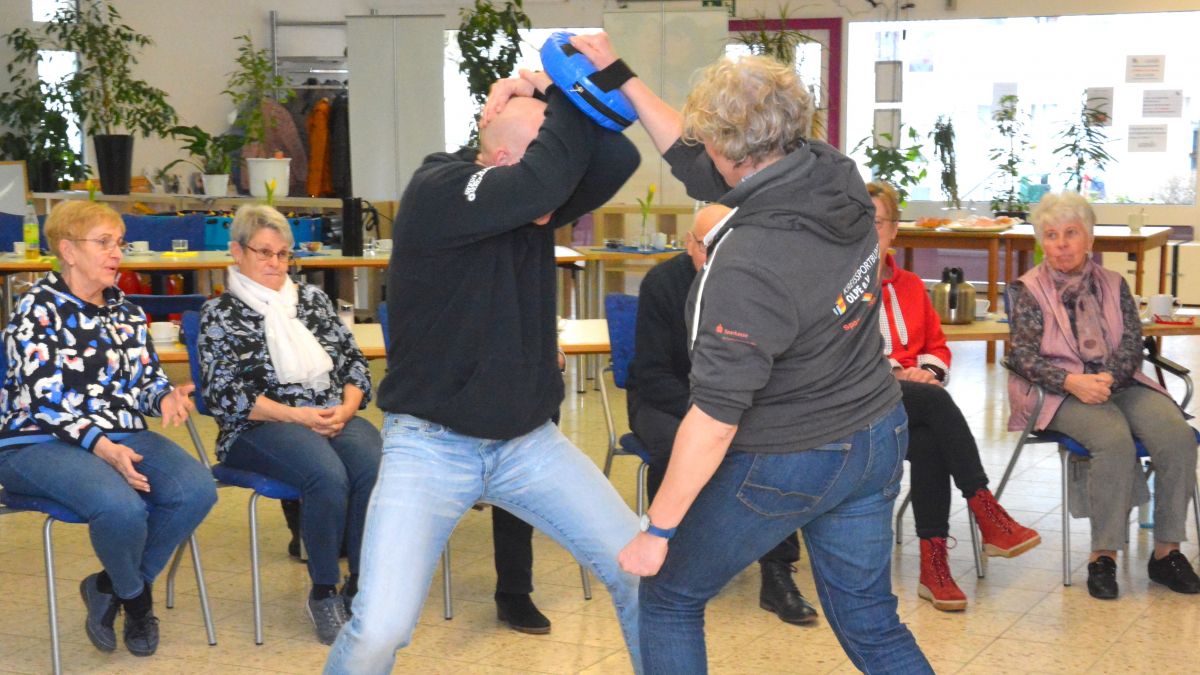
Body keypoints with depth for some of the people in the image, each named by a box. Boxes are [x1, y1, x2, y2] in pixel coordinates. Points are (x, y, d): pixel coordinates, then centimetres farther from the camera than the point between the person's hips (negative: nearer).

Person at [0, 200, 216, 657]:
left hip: (121, 435, 7)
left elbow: (148, 377, 15)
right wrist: (101, 448, -27)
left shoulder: (126, 311, 15)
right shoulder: (38, 309, -6)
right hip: (41, 442, -7)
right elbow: (45, 398, -15)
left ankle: (110, 588, -1)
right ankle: (137, 598, -1)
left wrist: (166, 397, -11)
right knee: (122, 507, -36)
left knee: (197, 490, -21)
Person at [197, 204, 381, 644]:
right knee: (329, 476, -35)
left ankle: (360, 586, -16)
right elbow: (225, 395, -4)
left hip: (335, 417, 4)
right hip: (260, 427, -4)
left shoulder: (312, 298, 19)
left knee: (376, 468, -30)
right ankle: (323, 592, -16)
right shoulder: (220, 314, 7)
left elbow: (355, 363, 17)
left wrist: (345, 409, -4)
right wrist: (299, 416, -12)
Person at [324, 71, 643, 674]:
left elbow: (618, 159, -13)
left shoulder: (538, 202, 2)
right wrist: (563, 95, -18)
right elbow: (546, 173, -32)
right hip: (430, 445, -6)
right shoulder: (435, 193, -18)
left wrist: (560, 98, -19)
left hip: (528, 441, 6)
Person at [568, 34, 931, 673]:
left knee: (669, 597, 15)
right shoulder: (836, 177, -8)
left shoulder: (749, 265, -30)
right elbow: (699, 168, 8)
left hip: (785, 467, -7)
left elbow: (715, 417, -27)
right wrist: (619, 77, 11)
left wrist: (656, 529, -18)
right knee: (871, 622, 19)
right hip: (877, 438, 8)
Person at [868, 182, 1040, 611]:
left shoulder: (910, 286, 23)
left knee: (928, 443, -33)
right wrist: (892, 372, -15)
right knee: (936, 400, -34)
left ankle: (934, 566, -33)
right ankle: (989, 517, -34)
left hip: (912, 393, 4)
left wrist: (927, 369, 0)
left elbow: (937, 345, 24)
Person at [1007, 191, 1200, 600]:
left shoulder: (1114, 285, 16)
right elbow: (1023, 355, -4)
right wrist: (1073, 382, -20)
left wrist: (1107, 378, -16)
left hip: (1120, 382, 4)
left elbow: (1132, 344, 6)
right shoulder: (1028, 290, 7)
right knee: (1115, 440, -34)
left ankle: (1166, 551, -15)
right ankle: (1103, 555, -24)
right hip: (1062, 391, -4)